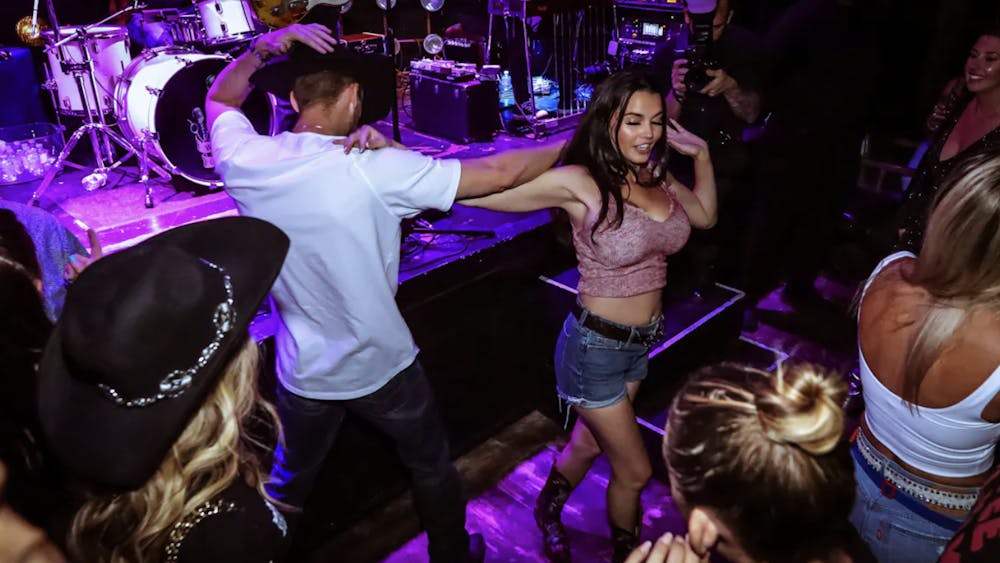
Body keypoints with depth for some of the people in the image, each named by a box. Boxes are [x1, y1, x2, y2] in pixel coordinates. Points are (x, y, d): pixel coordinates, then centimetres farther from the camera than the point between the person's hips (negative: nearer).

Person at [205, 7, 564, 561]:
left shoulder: (246, 161, -14)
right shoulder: (373, 169, -27)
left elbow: (218, 98, 10)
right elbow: (497, 173, -21)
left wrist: (262, 47, -6)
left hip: (303, 372, 3)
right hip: (382, 367, -3)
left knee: (288, 479, 28)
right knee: (432, 468, 24)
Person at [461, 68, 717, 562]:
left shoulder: (657, 176, -2)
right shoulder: (579, 183, -22)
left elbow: (706, 216, 17)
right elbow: (477, 190, -25)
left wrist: (701, 154, 4)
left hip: (641, 342, 7)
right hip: (595, 347, -6)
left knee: (588, 445, 27)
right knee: (634, 472, 11)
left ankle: (547, 511, 57)